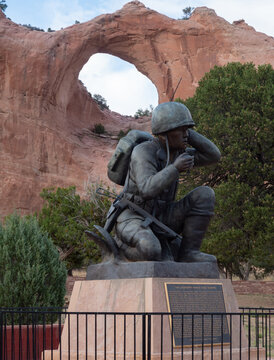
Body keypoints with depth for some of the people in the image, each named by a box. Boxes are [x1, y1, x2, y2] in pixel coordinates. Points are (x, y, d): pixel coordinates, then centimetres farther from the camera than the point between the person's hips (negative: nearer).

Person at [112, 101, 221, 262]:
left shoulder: (178, 152, 5)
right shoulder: (144, 151, -19)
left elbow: (213, 155, 0)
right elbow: (147, 190, -32)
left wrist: (187, 133, -7)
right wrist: (175, 169, -33)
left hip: (158, 220, 7)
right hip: (133, 220, -7)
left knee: (205, 194, -11)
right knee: (150, 249, -42)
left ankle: (189, 251, -7)